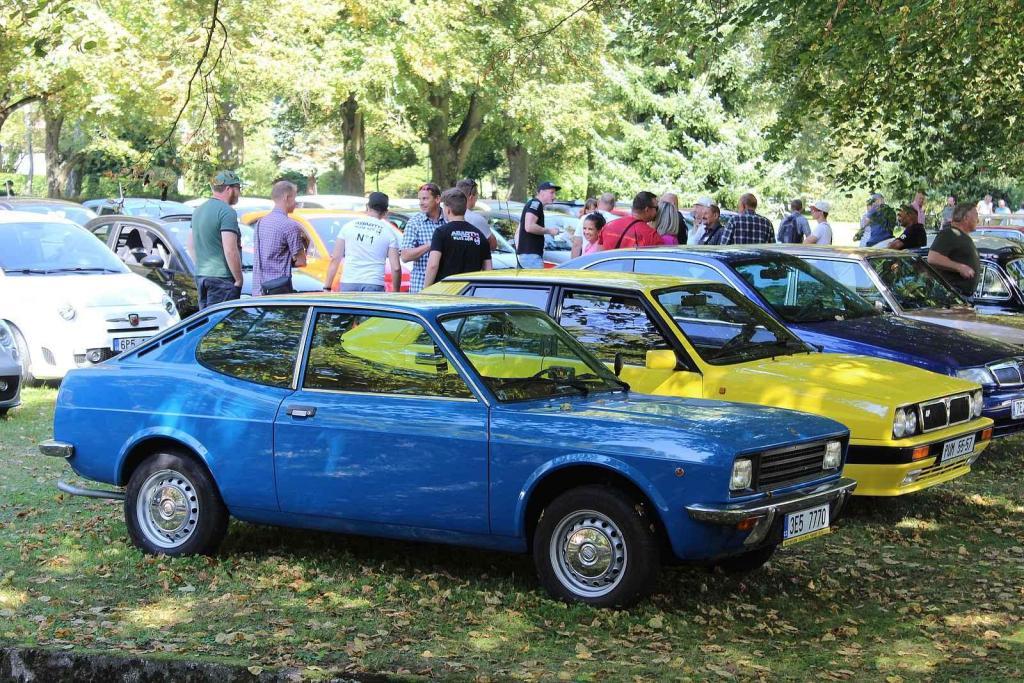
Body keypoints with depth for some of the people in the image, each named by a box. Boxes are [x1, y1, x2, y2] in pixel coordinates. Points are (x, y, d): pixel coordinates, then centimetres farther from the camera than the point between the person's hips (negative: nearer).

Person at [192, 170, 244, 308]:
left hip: (200, 275, 9)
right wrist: (239, 279, -13)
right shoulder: (227, 212, -14)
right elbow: (230, 251, -21)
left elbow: (192, 245, 22)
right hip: (222, 277, -9)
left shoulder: (199, 210, 15)